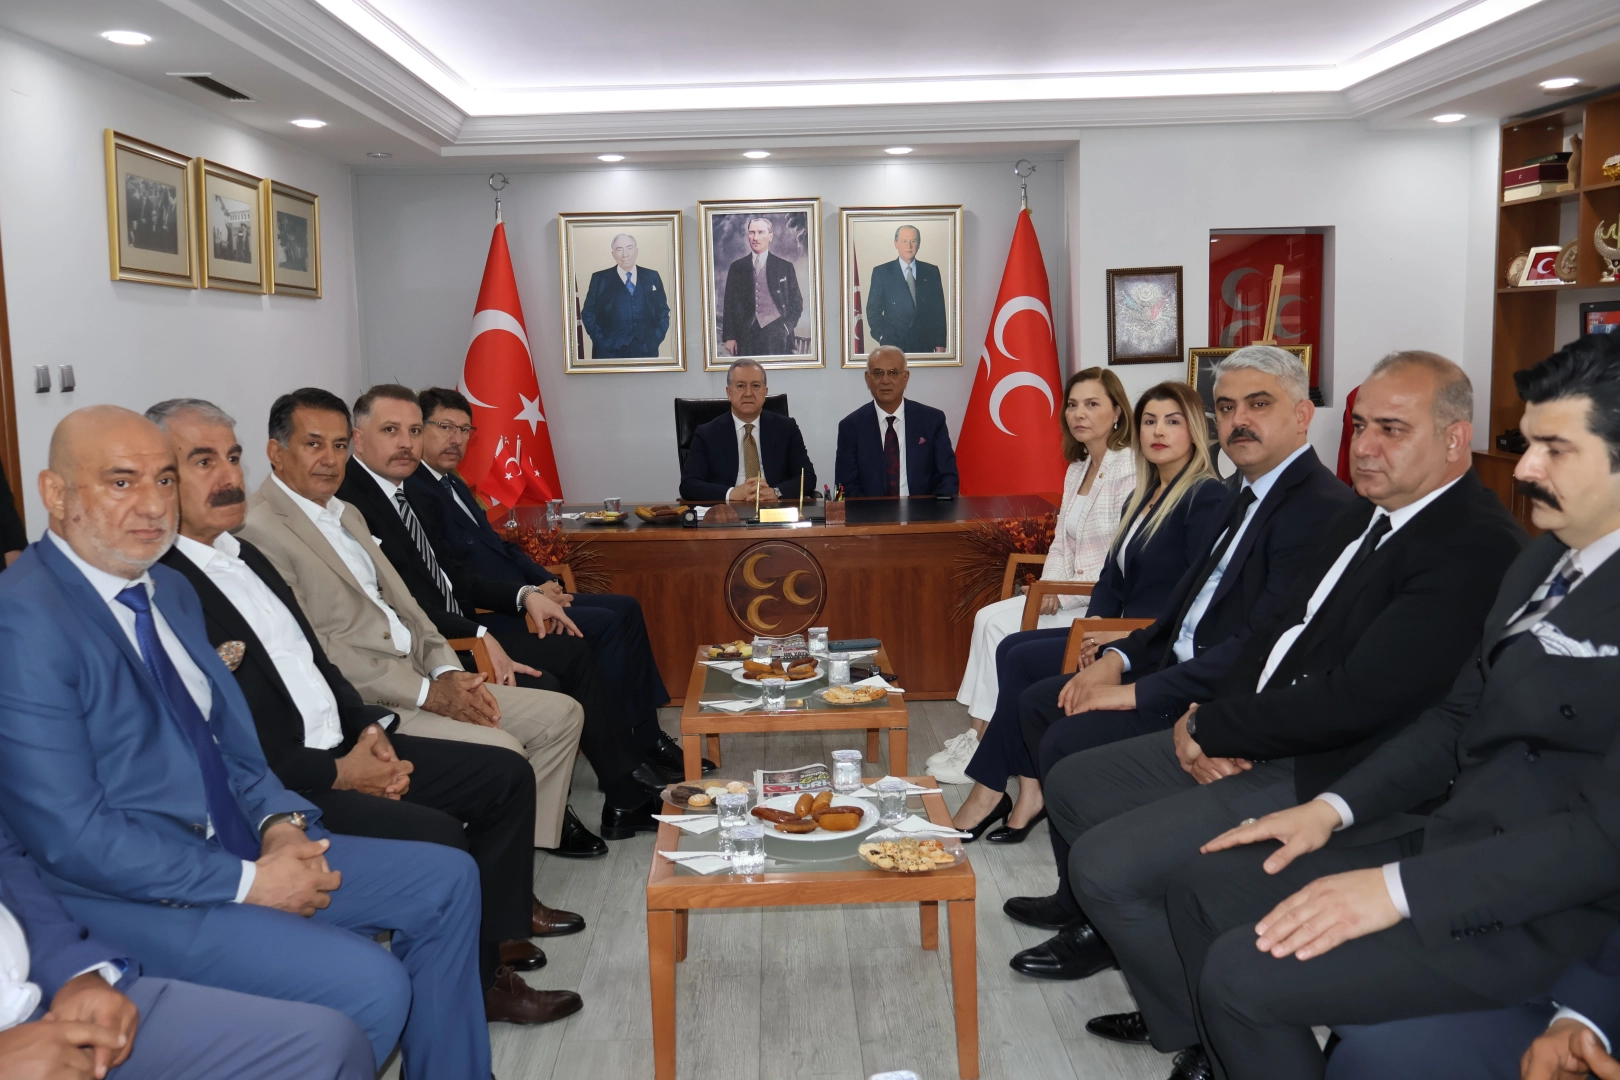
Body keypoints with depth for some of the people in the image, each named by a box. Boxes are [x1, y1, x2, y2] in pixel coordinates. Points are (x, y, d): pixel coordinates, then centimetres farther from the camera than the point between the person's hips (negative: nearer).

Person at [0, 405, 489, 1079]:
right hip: (133, 896, -9)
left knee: (447, 881, 5)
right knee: (369, 986, -23)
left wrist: (279, 821, -4)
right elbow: (70, 836, -22)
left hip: (235, 847, 9)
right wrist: (246, 882, -18)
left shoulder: (171, 590, 9)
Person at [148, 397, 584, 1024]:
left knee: (507, 776, 5)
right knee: (437, 836, -25)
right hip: (276, 787, -9)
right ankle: (476, 984, 0)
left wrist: (368, 730, 2)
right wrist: (338, 774, -16)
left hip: (340, 748, 10)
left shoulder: (245, 555, 14)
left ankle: (493, 934, 17)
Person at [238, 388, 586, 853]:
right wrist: (426, 693, -16)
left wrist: (447, 672, 0)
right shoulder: (258, 529, -12)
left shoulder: (348, 514, 19)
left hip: (419, 678, 10)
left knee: (561, 714, 2)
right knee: (500, 754, -25)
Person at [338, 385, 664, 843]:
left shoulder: (401, 489, 12)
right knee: (542, 690, -20)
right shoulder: (350, 501, -18)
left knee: (573, 651, 6)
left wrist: (524, 595, 7)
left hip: (457, 626, 10)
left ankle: (626, 795, 10)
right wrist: (479, 637, -26)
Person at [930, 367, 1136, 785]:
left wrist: (1063, 595, -16)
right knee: (989, 618, -9)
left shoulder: (1130, 470, -15)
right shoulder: (1076, 470, 13)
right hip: (1073, 597, 8)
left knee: (998, 626, -17)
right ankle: (979, 734, -8)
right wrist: (1050, 588, -4)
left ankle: (981, 744, -4)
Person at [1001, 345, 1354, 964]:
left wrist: (1139, 692, -22)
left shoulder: (1320, 508, -21)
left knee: (1069, 744, -20)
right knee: (1040, 703, 9)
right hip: (1185, 664, 11)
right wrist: (1120, 658, 2)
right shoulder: (1246, 492, 12)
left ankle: (1097, 921, 0)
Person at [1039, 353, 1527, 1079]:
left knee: (1104, 861, -18)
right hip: (1254, 742, 10)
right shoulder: (1364, 516, 11)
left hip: (1328, 782, -9)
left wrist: (1212, 729, -13)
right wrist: (1215, 720, -6)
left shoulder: (1477, 548, -19)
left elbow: (1353, 698, -25)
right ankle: (1133, 936, 27)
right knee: (1073, 785, 9)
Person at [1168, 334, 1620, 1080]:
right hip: (1447, 835, 9)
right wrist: (1334, 808, 2)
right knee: (1204, 891, 3)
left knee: (1244, 972, -20)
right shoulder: (1541, 563, 11)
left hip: (1545, 904, -9)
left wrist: (1399, 889, -25)